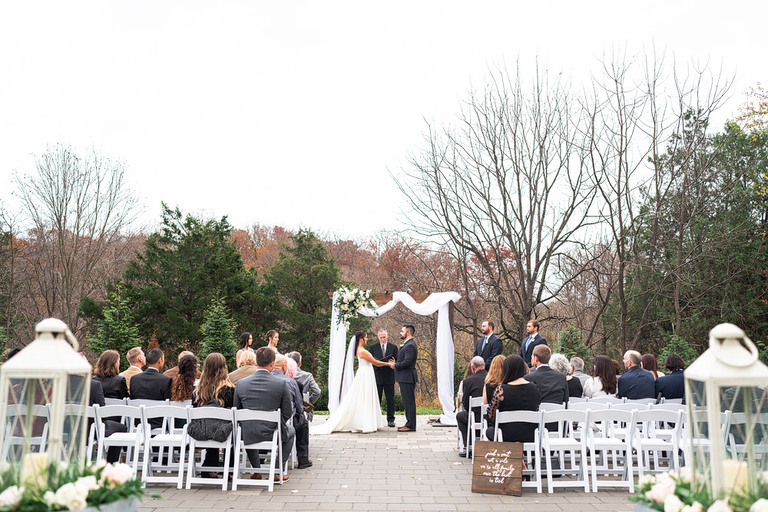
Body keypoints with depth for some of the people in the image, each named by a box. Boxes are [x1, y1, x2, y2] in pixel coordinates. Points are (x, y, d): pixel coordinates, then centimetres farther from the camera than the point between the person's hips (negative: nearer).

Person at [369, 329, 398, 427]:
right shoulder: (373, 347, 6)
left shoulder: (393, 347, 7)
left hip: (389, 377, 0)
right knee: (376, 399, 4)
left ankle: (390, 419, 13)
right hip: (377, 377, 0)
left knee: (390, 399, 5)